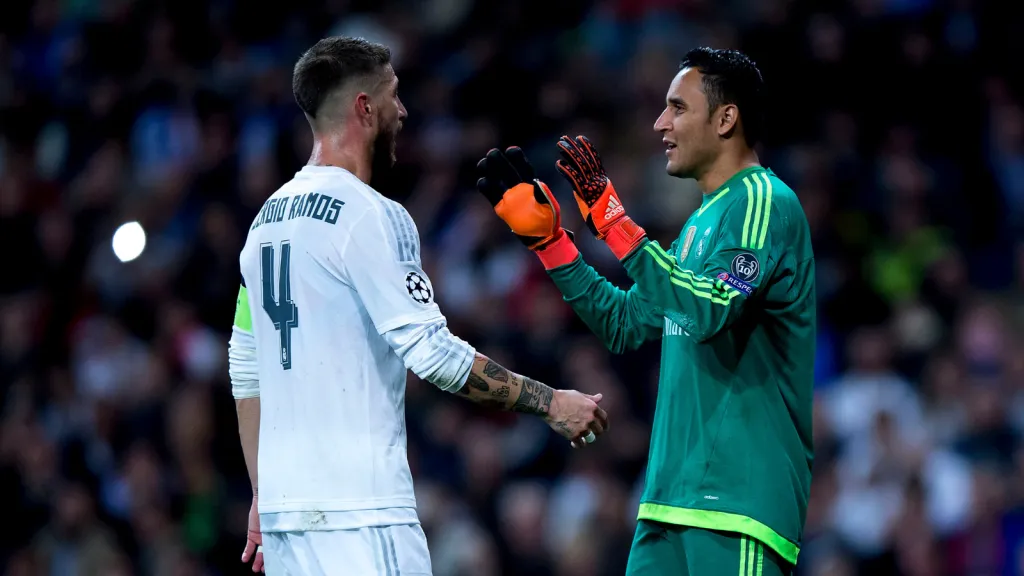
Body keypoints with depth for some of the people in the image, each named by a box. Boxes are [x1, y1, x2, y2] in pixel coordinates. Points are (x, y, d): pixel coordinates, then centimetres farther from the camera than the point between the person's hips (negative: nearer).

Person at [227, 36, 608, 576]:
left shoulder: (268, 220, 15)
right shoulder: (369, 216, -10)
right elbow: (433, 353, -16)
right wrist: (548, 402, -8)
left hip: (283, 503, 9)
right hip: (358, 510, -9)